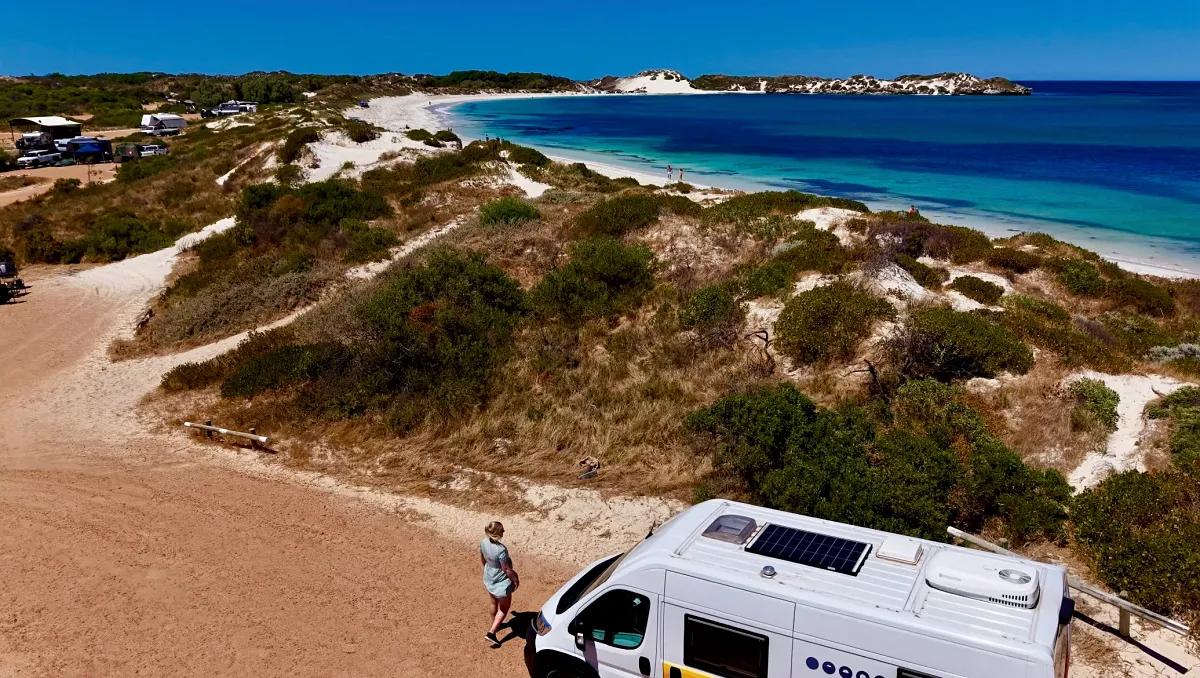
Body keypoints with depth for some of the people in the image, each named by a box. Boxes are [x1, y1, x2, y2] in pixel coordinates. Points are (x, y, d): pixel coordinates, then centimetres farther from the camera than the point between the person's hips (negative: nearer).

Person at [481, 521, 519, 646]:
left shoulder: (484, 542, -15)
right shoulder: (500, 550, -36)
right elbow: (506, 569, -25)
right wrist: (515, 579, -8)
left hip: (489, 579, 7)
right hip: (501, 582, -7)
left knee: (494, 604, 30)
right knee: (504, 608, 16)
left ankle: (495, 625, 50)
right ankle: (491, 633, 10)